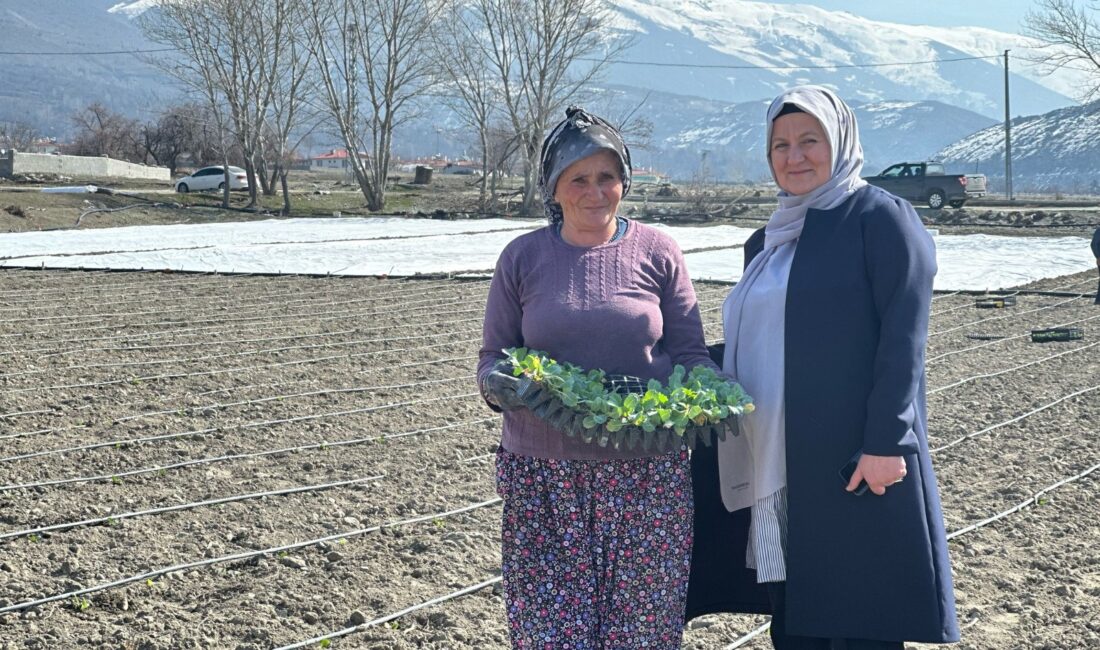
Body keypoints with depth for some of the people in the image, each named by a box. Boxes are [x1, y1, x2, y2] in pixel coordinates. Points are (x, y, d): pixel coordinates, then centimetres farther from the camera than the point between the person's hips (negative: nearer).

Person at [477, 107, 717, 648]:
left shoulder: (657, 252, 4)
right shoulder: (523, 257, 5)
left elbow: (691, 354, 7)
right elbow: (492, 357, 9)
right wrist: (497, 384, -14)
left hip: (646, 476, 0)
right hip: (544, 478, 0)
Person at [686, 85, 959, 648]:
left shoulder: (880, 217, -3)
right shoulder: (766, 243, 20)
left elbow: (904, 337, -12)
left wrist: (886, 440, -20)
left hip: (854, 463, -7)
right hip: (775, 463, 7)